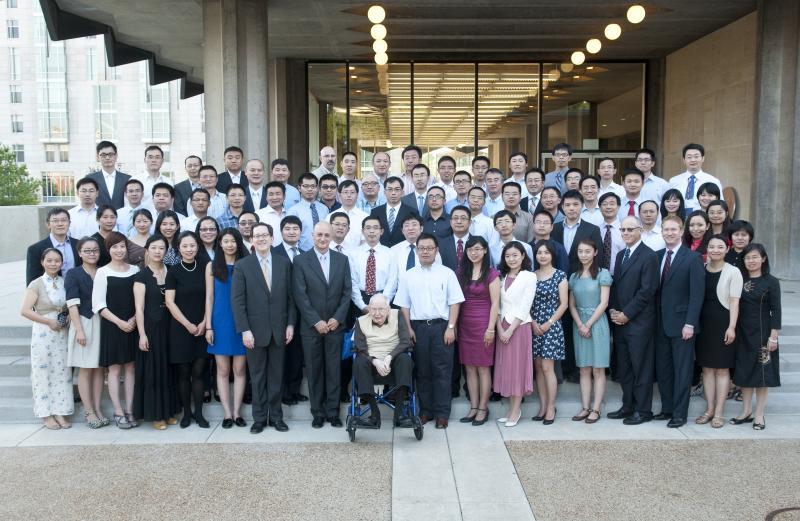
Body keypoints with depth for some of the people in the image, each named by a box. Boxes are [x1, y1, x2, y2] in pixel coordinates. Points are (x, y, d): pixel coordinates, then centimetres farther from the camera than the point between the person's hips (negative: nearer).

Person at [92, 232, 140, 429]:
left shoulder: (135, 270, 5)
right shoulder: (102, 272, -3)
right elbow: (99, 305, -6)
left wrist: (134, 319, -8)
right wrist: (119, 322, -13)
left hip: (132, 325, 3)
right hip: (112, 326, -3)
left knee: (130, 367, 6)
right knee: (115, 368, 1)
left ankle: (129, 410, 13)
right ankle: (118, 412, 7)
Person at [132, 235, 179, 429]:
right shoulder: (142, 276, -3)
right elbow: (139, 308, -8)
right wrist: (142, 334, -14)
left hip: (169, 326, 4)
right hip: (150, 327, -4)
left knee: (169, 369, 9)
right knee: (152, 370, 2)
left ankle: (169, 411, 19)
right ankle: (155, 414, 10)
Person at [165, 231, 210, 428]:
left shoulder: (204, 268, 4)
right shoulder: (173, 271, -2)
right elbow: (169, 302, -5)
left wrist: (204, 323, -5)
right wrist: (188, 325, -9)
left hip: (202, 329, 2)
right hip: (180, 329, -1)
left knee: (198, 372, 2)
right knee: (183, 373, 4)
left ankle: (198, 413, 8)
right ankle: (186, 413, 14)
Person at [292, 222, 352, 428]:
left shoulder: (342, 260, 6)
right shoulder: (301, 260, -1)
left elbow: (347, 291, 4)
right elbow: (299, 294, -6)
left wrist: (337, 318, -6)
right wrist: (316, 321, -11)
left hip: (335, 325, 2)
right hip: (311, 326, -1)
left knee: (334, 370, 5)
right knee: (314, 371, 5)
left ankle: (333, 411, 15)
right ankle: (318, 412, 15)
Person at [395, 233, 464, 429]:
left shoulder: (446, 273, 2)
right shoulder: (408, 276, 8)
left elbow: (455, 302, 1)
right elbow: (404, 305, 9)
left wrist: (450, 327, -7)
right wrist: (409, 328, 1)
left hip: (441, 326, -2)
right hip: (418, 326, 2)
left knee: (442, 370, 0)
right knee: (422, 370, 7)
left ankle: (442, 413, 8)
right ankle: (426, 410, 18)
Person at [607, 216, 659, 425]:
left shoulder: (649, 256, -8)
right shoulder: (621, 255, 16)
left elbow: (647, 291, -14)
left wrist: (626, 314, -13)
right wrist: (613, 311, 1)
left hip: (639, 322, -7)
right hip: (620, 321, 7)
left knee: (641, 367, 0)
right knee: (624, 367, 11)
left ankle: (642, 410, 9)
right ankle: (628, 406, 21)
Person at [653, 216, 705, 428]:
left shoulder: (693, 258, -6)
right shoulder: (657, 256, 9)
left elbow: (697, 294, -11)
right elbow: (655, 290, 10)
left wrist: (690, 324, -16)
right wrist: (654, 319, 3)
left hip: (681, 324, -5)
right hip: (661, 323, 5)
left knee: (682, 370, 3)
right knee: (662, 369, 10)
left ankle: (679, 414, 10)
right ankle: (667, 408, 22)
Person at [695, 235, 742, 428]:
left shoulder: (733, 272, -6)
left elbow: (734, 302, -8)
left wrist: (731, 327, -13)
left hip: (723, 323, -4)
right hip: (703, 323, 4)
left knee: (722, 368, 4)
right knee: (707, 367, 9)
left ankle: (719, 412, 10)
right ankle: (709, 409, 17)